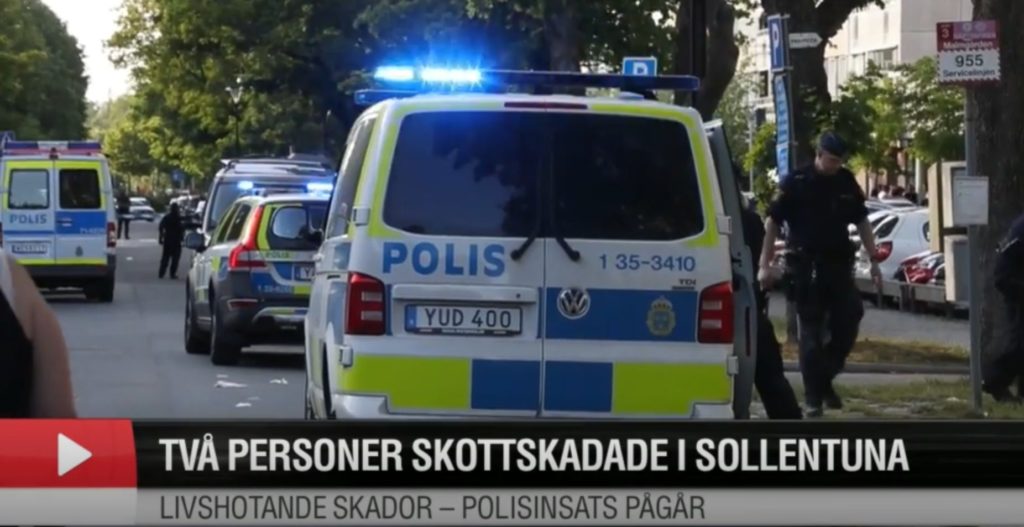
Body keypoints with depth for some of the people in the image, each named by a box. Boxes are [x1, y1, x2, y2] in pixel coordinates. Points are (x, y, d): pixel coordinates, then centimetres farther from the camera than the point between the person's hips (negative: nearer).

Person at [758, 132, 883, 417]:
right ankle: (813, 399, 4)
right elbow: (772, 222, -7)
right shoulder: (797, 182, -7)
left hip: (838, 264, 4)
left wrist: (873, 260, 9)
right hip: (806, 266, -4)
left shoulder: (846, 182, 6)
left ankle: (824, 380, 20)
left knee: (848, 323, 0)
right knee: (811, 332, -1)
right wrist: (764, 265, -13)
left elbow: (861, 221, 15)